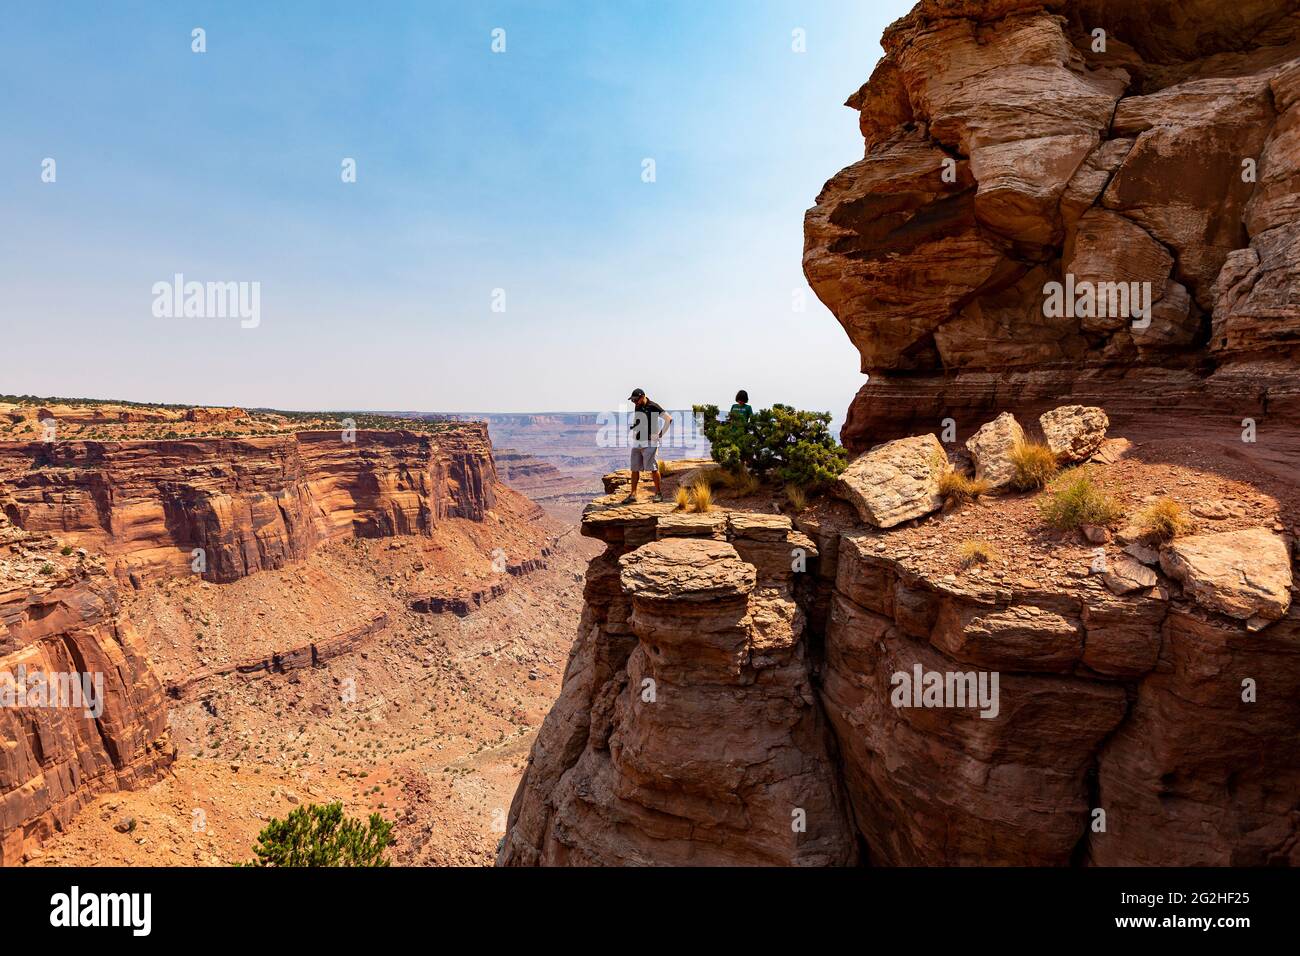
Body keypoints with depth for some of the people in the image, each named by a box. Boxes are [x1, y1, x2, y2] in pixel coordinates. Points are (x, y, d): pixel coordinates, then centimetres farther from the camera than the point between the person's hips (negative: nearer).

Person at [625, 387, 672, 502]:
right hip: (636, 442, 7)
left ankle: (659, 493, 2)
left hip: (649, 442, -7)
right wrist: (632, 428, 13)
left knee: (652, 468, -9)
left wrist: (661, 434, -12)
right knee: (635, 469, 5)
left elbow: (669, 419, -12)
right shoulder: (637, 408, 13)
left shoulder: (653, 406, -8)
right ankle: (633, 494, 9)